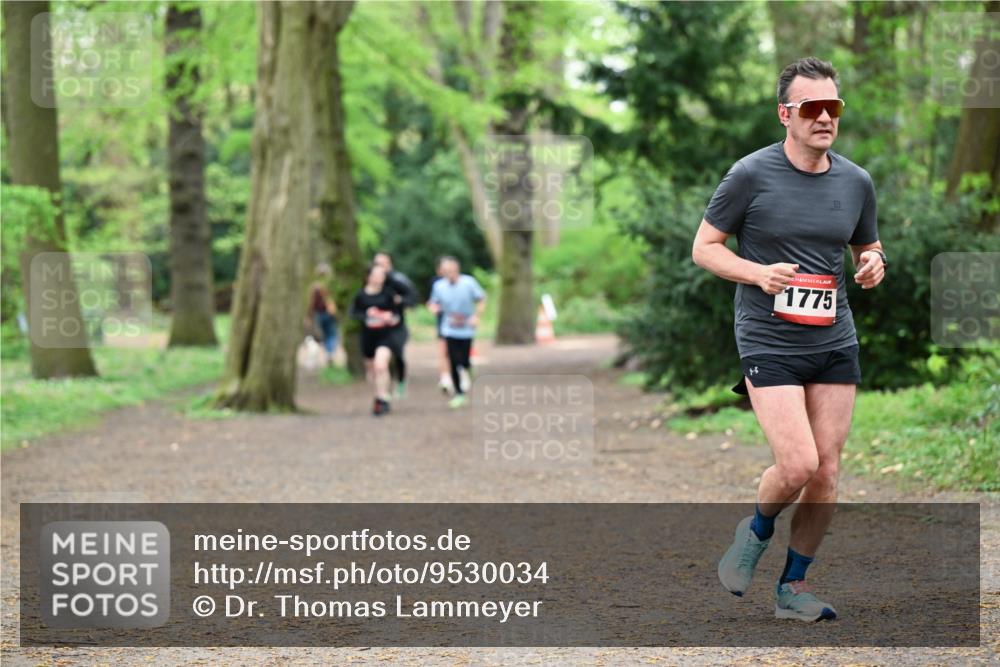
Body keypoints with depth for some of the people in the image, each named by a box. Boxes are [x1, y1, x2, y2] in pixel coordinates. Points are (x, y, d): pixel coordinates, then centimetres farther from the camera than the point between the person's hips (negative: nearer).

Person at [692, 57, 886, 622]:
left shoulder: (856, 181, 6)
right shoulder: (751, 175, -7)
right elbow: (704, 247, -1)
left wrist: (874, 265, -2)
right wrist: (760, 273, -17)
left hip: (836, 343, 5)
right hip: (769, 343, -5)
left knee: (827, 474, 3)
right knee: (798, 466, -16)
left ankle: (794, 589, 18)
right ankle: (757, 532, 16)